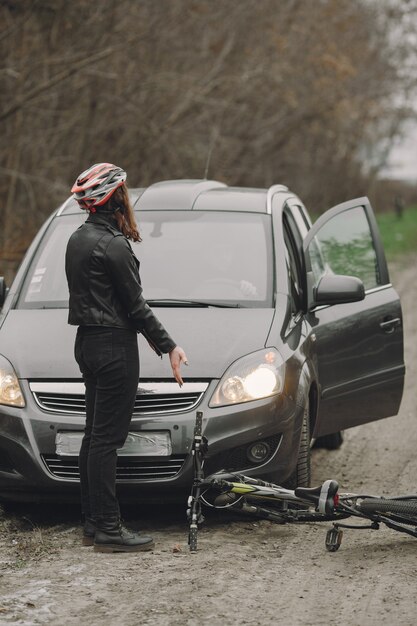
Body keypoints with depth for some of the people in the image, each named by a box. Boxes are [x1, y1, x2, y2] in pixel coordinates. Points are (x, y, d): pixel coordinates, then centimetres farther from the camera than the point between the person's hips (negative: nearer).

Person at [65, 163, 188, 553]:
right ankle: (108, 530, -8)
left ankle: (92, 522, 18)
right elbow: (135, 305, -15)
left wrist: (142, 331, 24)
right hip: (113, 346, -10)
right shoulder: (112, 246, -18)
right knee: (107, 437, -9)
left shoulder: (78, 239, 12)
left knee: (94, 434, 13)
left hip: (88, 342, 10)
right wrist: (168, 346, -9)